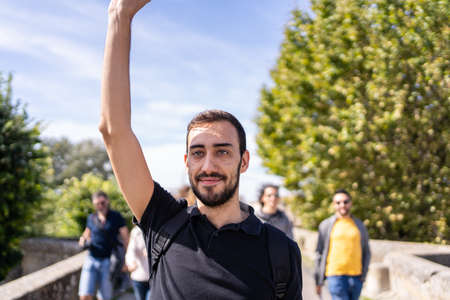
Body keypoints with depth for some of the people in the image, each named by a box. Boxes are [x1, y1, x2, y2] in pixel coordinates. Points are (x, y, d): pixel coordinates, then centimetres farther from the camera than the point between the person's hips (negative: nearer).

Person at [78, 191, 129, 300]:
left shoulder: (116, 217, -2)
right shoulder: (91, 218, 8)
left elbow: (125, 238, -3)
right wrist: (83, 239, 1)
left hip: (108, 261, -2)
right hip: (92, 259, 2)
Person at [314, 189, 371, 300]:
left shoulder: (359, 225, 12)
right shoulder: (326, 225, 5)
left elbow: (366, 252, 15)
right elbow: (319, 253, 6)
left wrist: (364, 274, 3)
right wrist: (319, 280, 3)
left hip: (356, 275, 3)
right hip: (335, 275, -3)